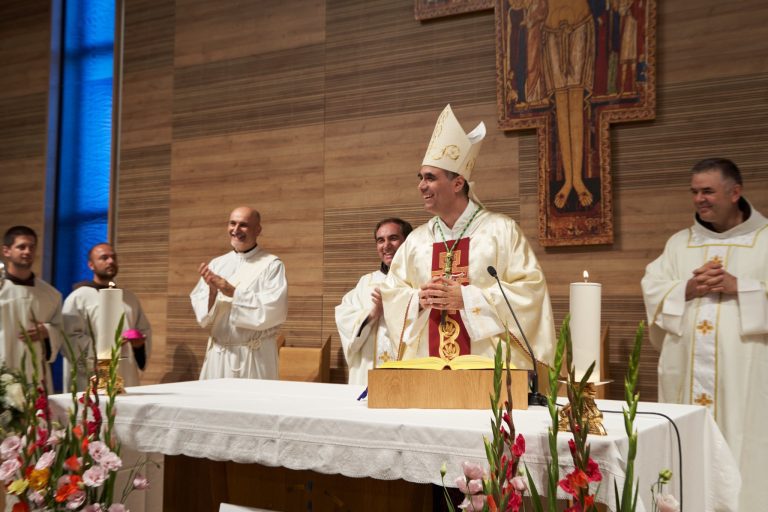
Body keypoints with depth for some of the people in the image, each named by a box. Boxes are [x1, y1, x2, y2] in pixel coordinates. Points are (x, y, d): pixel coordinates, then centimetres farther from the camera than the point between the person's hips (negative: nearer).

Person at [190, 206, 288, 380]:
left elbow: (274, 311, -16)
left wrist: (233, 292, -17)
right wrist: (212, 292, -15)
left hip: (255, 357, -4)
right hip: (218, 354, 4)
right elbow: (201, 314, 4)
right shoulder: (216, 264, 8)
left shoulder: (271, 265, -4)